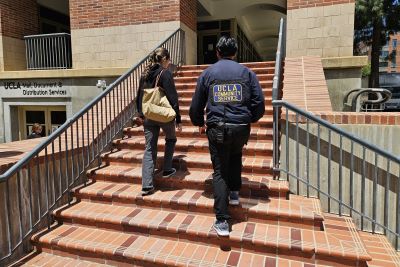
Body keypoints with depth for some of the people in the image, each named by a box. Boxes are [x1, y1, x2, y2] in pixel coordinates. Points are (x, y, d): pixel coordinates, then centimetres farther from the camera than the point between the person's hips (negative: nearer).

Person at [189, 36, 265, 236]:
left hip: (217, 128, -1)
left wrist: (200, 123, 26)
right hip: (241, 128, 1)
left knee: (219, 172, 7)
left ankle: (222, 221, 5)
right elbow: (259, 104, 1)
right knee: (236, 157, 32)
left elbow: (196, 105, 7)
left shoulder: (207, 73, 6)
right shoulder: (247, 72, 6)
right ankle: (234, 193, 32)